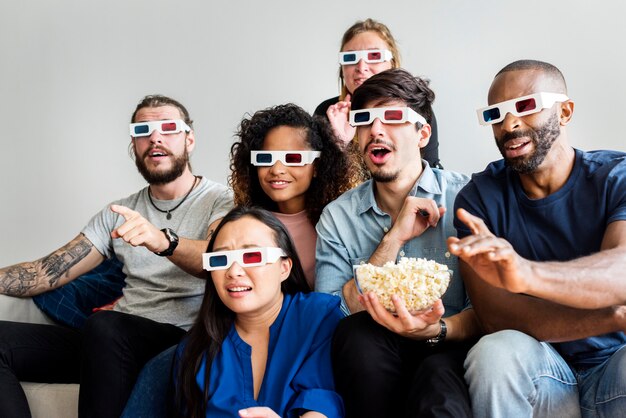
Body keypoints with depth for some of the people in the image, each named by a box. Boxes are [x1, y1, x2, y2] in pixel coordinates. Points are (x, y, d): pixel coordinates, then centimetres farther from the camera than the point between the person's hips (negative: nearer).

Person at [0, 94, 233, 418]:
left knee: (104, 327, -35)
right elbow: (52, 271, 9)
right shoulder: (120, 212, 16)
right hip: (113, 342, 5)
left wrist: (164, 241, -40)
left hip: (179, 340, -5)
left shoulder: (220, 202, 0)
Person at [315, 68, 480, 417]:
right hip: (370, 362, 6)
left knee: (437, 377, -38)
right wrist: (394, 238, -15)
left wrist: (435, 330, -29)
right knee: (357, 332, -28)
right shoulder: (337, 217, 3)